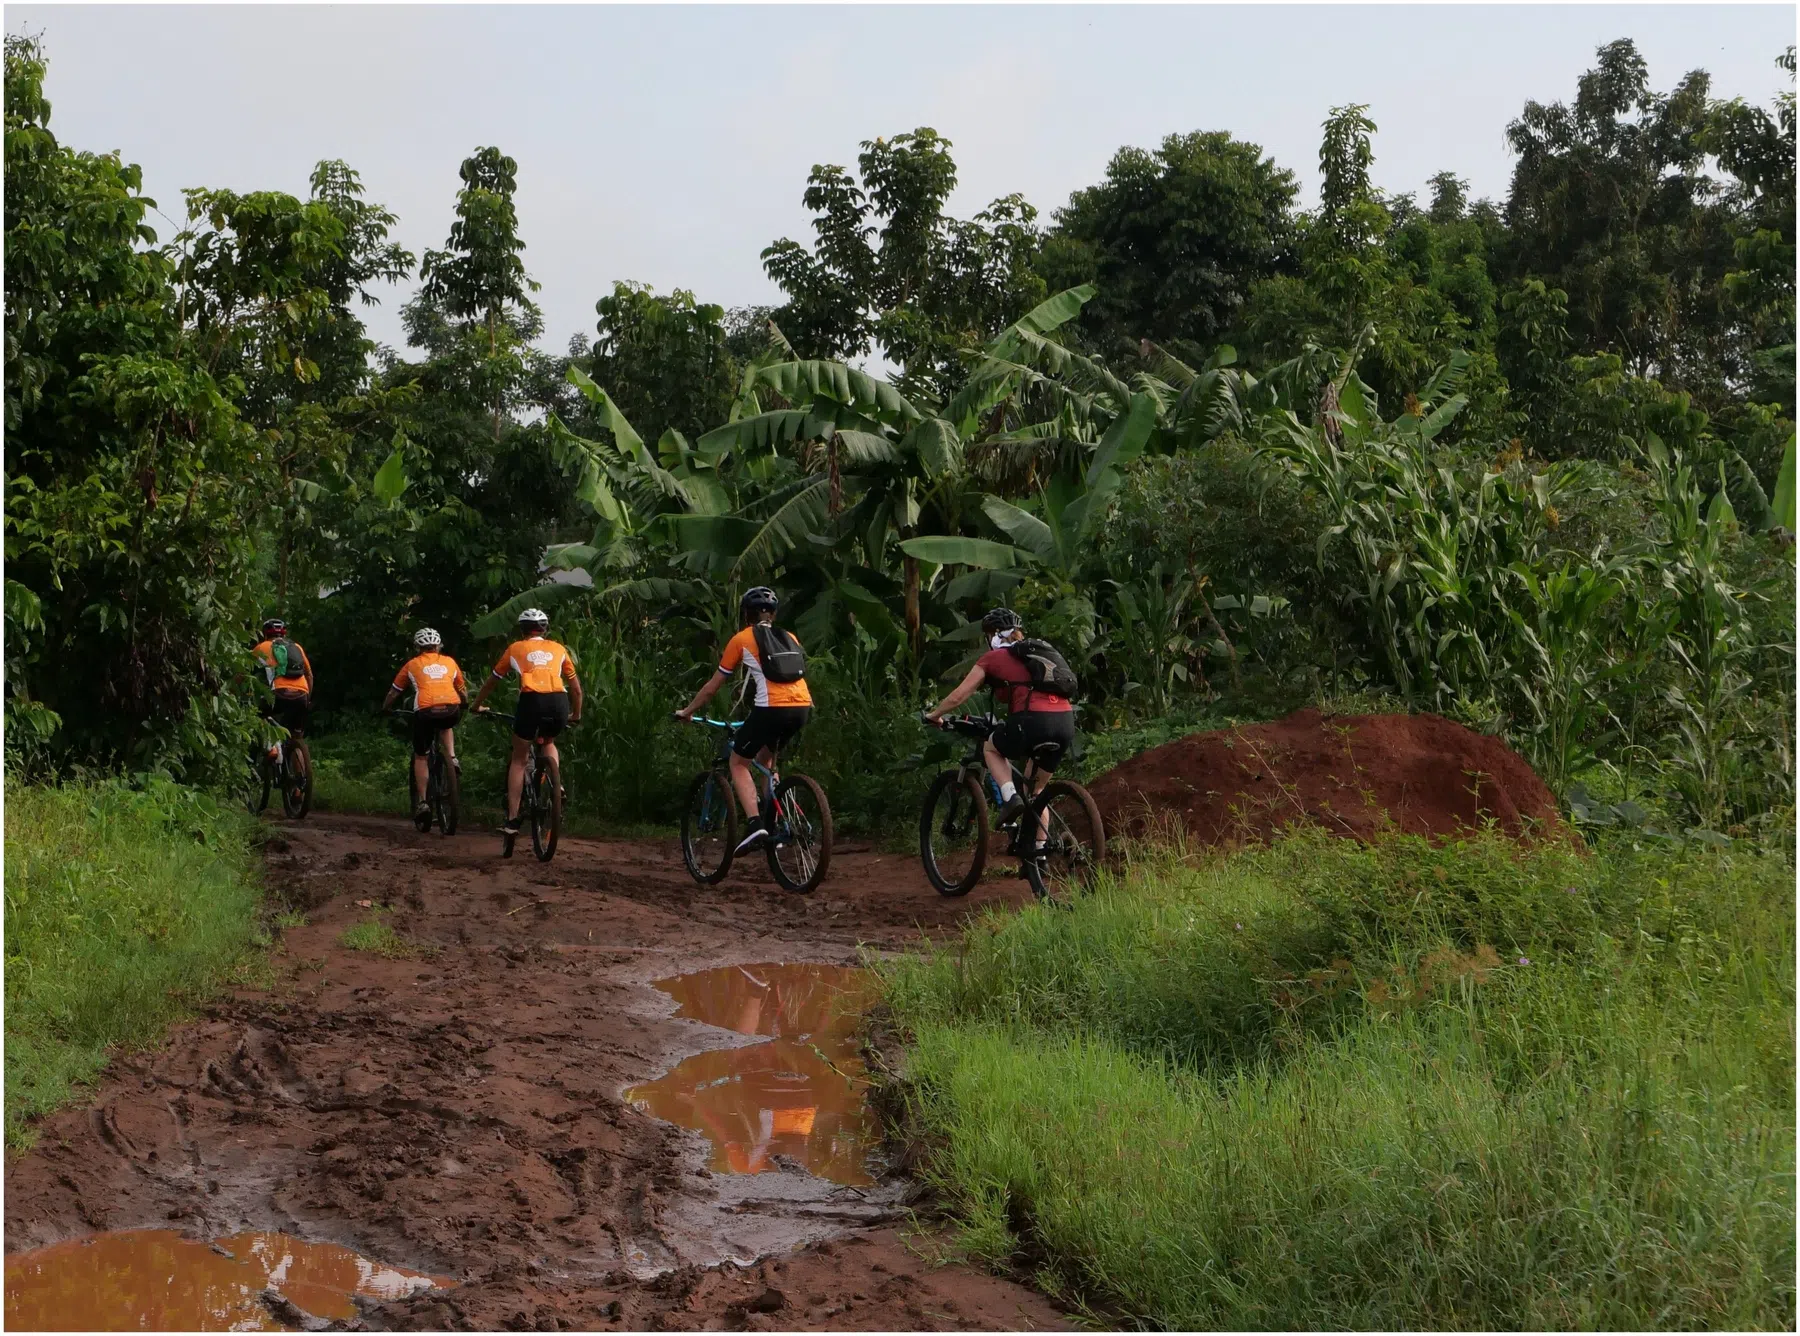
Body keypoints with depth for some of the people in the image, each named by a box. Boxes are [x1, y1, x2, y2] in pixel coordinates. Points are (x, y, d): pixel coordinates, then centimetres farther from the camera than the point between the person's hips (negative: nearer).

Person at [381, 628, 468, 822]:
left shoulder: (412, 664, 21)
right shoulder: (449, 662, 24)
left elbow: (394, 692, 30)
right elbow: (462, 689, 35)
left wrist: (385, 709, 47)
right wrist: (467, 705, 55)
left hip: (425, 711, -1)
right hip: (451, 710, 1)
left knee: (420, 757, 16)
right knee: (446, 726, 38)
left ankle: (422, 801, 10)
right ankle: (451, 757, 13)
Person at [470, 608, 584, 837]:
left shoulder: (515, 649, 22)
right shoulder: (558, 649, 25)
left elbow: (491, 682, 33)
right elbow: (576, 688, 29)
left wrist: (478, 706, 50)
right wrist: (576, 715, 45)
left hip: (531, 700, -2)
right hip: (559, 702, 2)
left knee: (518, 759, 14)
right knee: (549, 742, 33)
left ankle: (512, 819, 8)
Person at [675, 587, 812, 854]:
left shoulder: (741, 639, 11)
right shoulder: (789, 637, 23)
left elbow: (713, 685, 16)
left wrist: (687, 711, 28)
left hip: (771, 708, -5)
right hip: (802, 708, 5)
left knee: (739, 763, 12)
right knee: (766, 759, 28)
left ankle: (755, 824, -8)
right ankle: (772, 822, 21)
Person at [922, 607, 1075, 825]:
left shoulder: (993, 658, 13)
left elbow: (958, 696, 13)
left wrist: (933, 716, 31)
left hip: (1033, 721, -5)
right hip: (1066, 724, 5)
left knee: (991, 749, 26)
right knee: (1036, 792, 23)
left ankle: (1010, 797, 3)